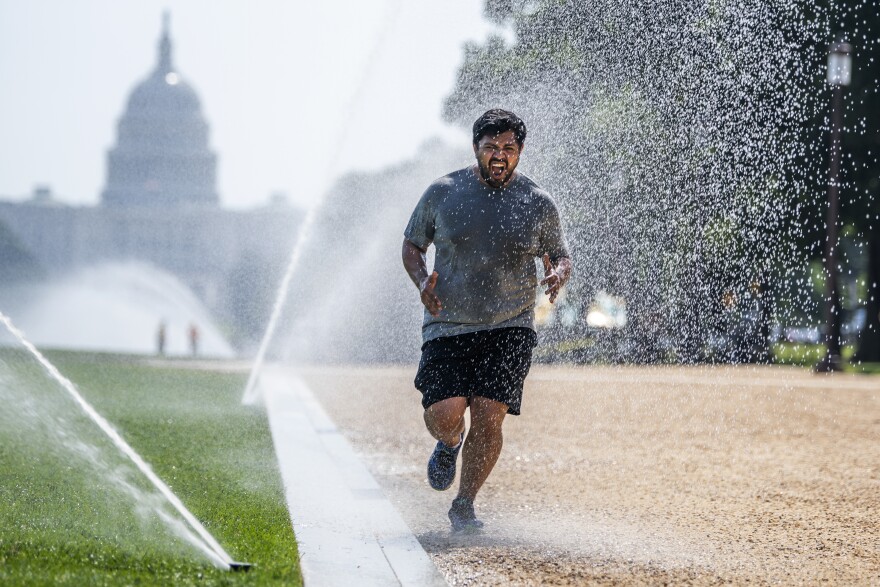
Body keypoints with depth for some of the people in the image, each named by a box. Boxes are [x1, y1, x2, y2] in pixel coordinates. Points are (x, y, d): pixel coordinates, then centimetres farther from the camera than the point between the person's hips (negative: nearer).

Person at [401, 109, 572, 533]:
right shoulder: (442, 193, 0)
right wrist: (422, 281, -7)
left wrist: (557, 274, -10)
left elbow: (559, 257, 14)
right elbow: (412, 245, 12)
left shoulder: (538, 204, 1)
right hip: (448, 325, 0)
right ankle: (449, 445, 25)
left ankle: (464, 505, 8)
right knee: (444, 414, -14)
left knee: (488, 417, -11)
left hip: (509, 328, 0)